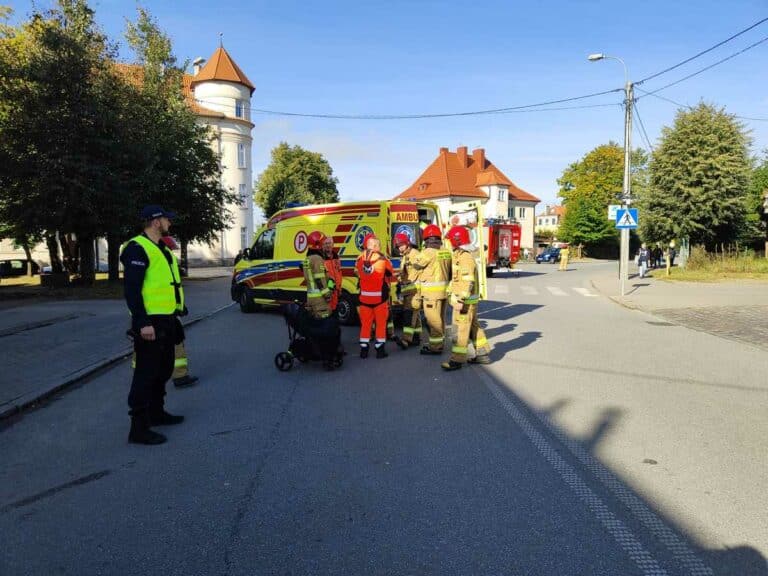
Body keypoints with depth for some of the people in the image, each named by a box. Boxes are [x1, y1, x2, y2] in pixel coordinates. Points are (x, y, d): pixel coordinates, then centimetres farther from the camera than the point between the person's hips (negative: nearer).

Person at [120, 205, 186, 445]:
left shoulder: (161, 248, 18)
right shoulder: (138, 248, -13)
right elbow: (132, 289, -20)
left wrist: (178, 310, 20)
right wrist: (143, 323, -25)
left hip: (166, 319, 10)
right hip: (151, 321, -10)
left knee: (163, 370, 19)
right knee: (146, 373, -6)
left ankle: (156, 412, 34)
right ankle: (139, 427, 0)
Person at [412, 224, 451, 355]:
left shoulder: (428, 252, -15)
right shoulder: (446, 252, 8)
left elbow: (416, 265, -3)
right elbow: (450, 271, 12)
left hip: (431, 291, -8)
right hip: (444, 289, 8)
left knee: (433, 319, -1)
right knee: (440, 318, 17)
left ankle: (435, 347, 4)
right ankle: (438, 343, 28)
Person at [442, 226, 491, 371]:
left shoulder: (465, 258, -18)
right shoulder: (459, 256, 14)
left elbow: (468, 282, -24)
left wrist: (461, 300, -26)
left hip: (465, 300, -10)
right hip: (465, 299, 10)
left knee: (461, 329, -7)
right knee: (473, 326, 15)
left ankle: (457, 360, -4)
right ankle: (483, 354, 23)